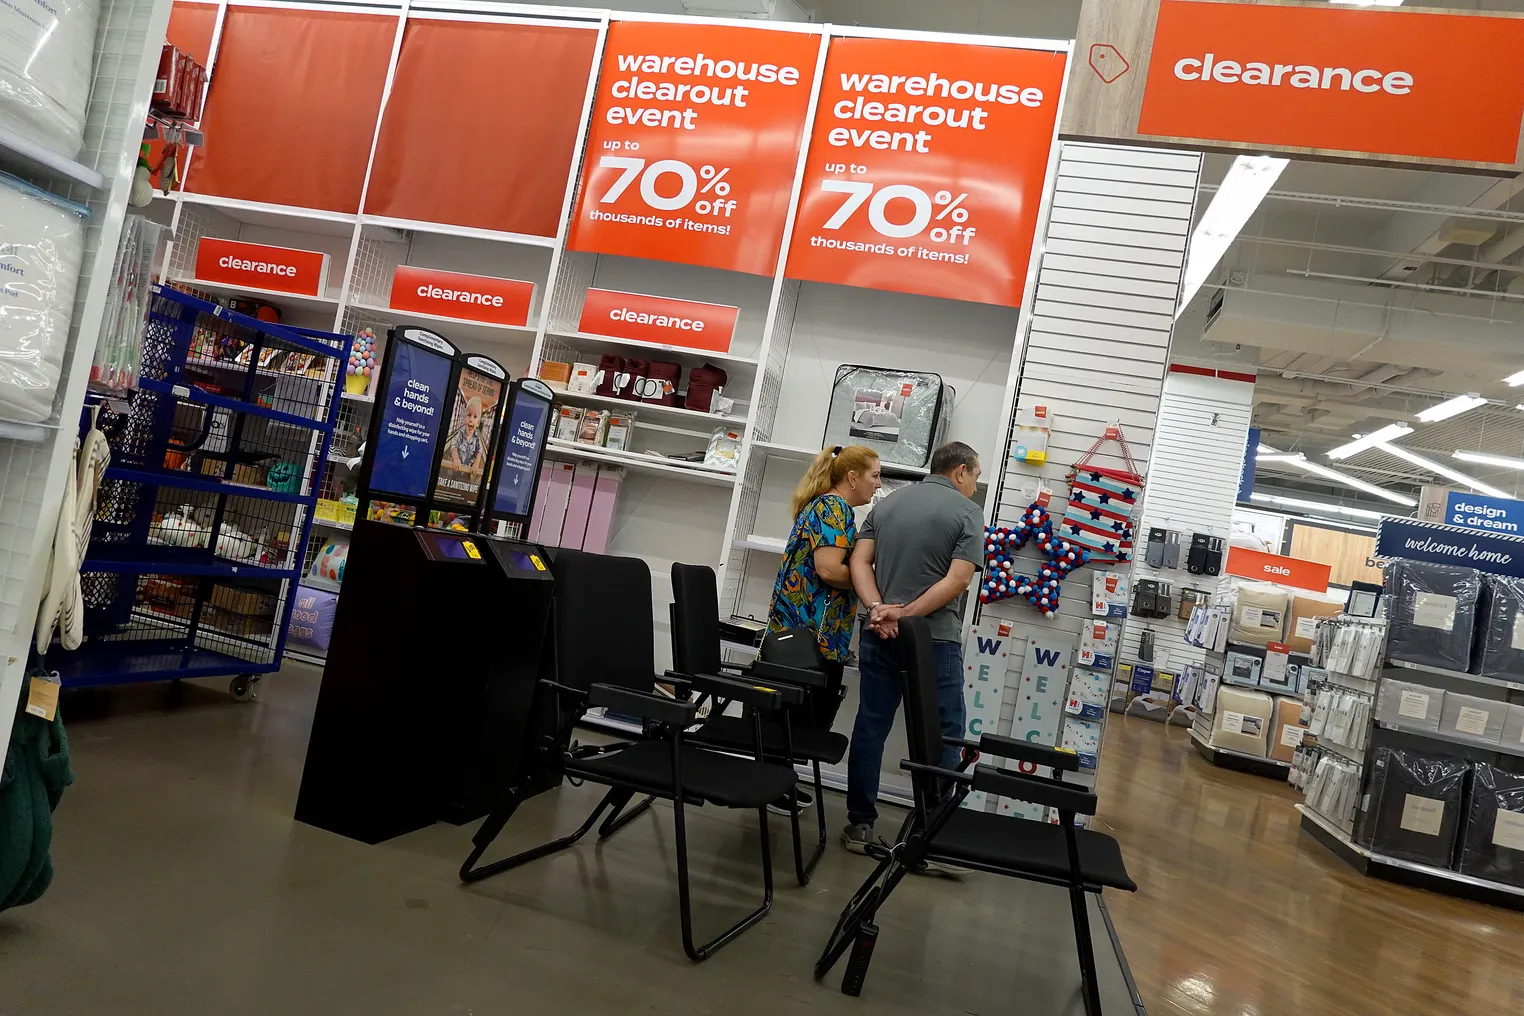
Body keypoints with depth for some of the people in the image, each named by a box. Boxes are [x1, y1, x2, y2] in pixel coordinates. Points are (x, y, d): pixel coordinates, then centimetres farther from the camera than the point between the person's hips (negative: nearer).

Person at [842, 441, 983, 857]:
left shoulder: (887, 503, 13)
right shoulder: (967, 511, -3)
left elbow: (859, 562, 3)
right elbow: (958, 579, -15)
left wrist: (878, 609, -7)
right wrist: (908, 614, -14)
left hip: (879, 634, 5)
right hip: (933, 639, -5)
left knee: (870, 727, 10)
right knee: (942, 738, 5)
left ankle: (860, 824, 16)